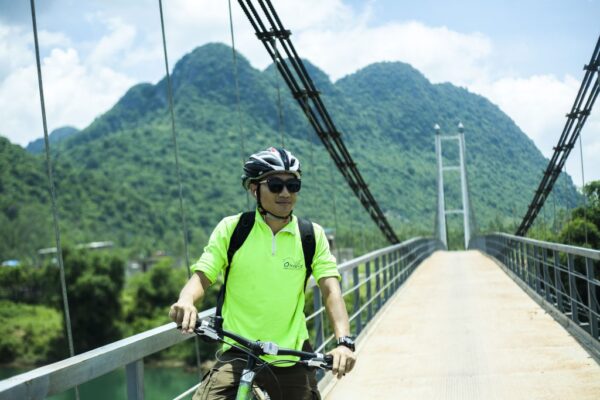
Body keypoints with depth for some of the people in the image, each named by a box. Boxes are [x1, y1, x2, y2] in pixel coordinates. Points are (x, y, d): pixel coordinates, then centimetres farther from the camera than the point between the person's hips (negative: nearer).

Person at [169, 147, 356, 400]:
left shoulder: (312, 236, 0)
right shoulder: (231, 229, -2)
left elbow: (330, 290, -9)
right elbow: (202, 276, -6)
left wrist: (344, 341, -25)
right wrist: (186, 301, -30)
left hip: (293, 357, 2)